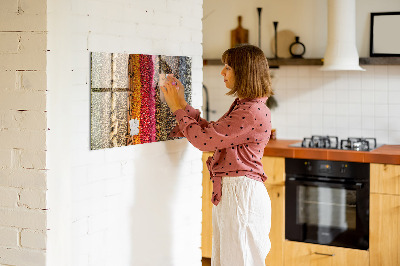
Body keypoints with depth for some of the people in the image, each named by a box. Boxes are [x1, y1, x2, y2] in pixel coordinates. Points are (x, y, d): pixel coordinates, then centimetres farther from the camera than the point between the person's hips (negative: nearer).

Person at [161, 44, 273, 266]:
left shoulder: (253, 112, -20)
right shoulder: (242, 106, 14)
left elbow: (204, 139, -19)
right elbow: (211, 132, 17)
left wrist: (177, 108, -7)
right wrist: (182, 104, 13)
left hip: (241, 194, -10)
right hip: (228, 192, 10)